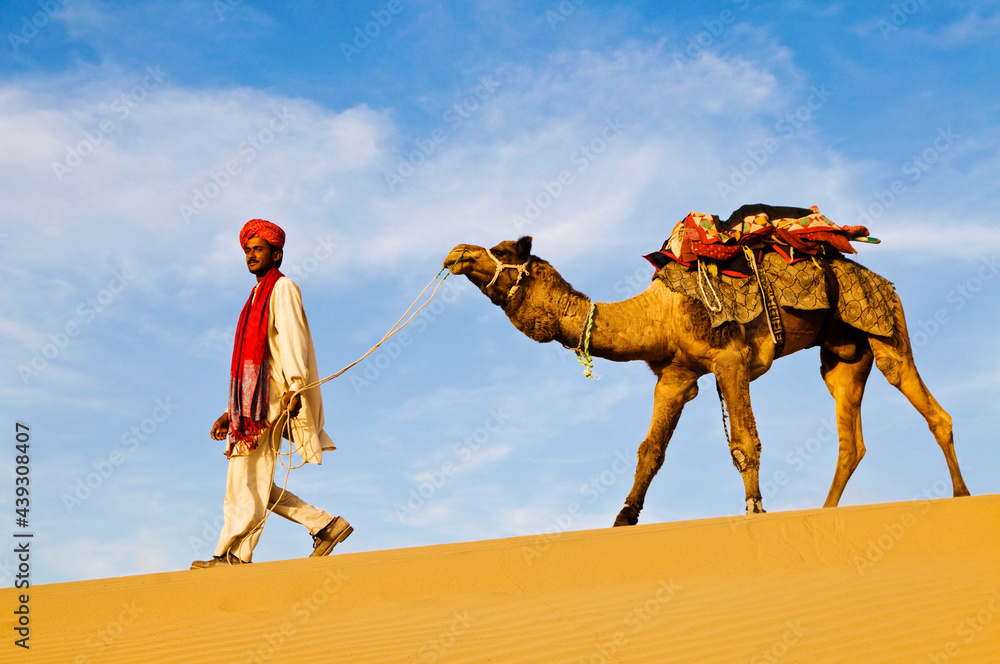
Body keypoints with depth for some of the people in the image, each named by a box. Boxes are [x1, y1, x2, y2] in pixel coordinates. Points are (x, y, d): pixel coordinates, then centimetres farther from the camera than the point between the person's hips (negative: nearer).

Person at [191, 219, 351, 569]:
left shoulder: (283, 288, 2)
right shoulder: (257, 298, 27)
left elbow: (293, 337, -13)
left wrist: (295, 387, -26)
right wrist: (230, 412, 21)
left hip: (270, 397, -9)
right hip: (250, 402, 9)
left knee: (250, 479, -11)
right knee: (254, 483, 5)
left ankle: (232, 554, -10)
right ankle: (327, 525, 7)